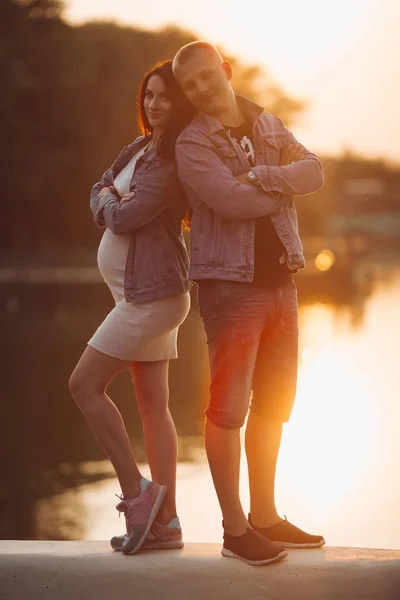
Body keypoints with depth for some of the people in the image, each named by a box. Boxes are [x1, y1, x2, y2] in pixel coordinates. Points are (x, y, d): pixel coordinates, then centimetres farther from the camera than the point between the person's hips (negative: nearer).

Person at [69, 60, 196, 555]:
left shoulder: (173, 161, -16)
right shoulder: (140, 148, 14)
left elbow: (123, 217, -19)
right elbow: (98, 195, 15)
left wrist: (112, 203, 2)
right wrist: (111, 200, -7)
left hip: (150, 292, -9)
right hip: (142, 291, 9)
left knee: (85, 385, -6)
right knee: (153, 403, 8)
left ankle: (137, 493, 0)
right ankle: (166, 521, 11)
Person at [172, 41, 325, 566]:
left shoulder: (270, 126, 13)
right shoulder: (192, 143, -5)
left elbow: (313, 172, -3)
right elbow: (231, 200, -21)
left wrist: (261, 177, -19)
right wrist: (284, 186, -6)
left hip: (281, 282, 6)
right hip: (231, 284, -6)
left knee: (273, 404, 13)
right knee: (228, 407, -4)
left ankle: (265, 516, 25)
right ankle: (235, 529, 5)